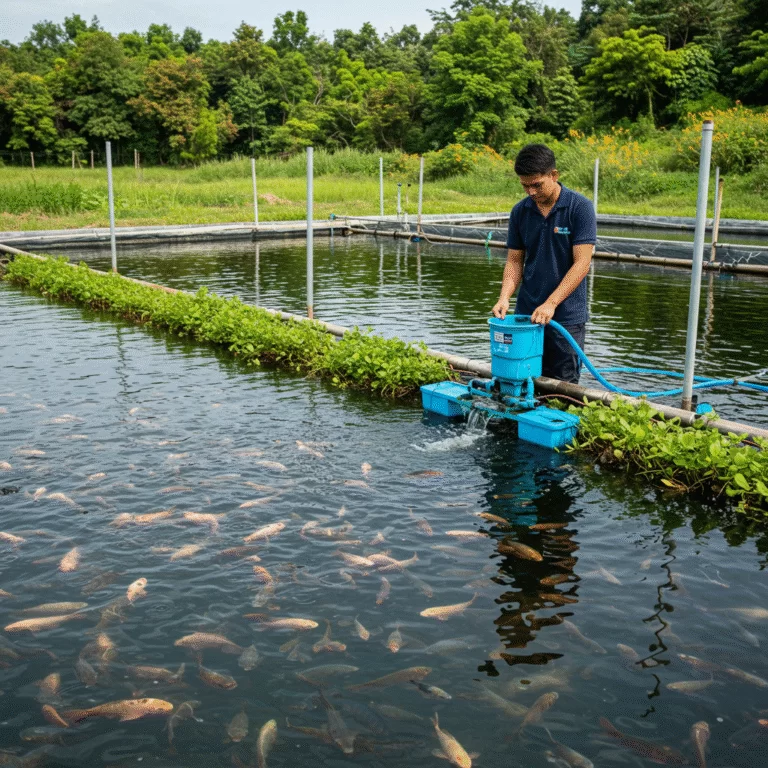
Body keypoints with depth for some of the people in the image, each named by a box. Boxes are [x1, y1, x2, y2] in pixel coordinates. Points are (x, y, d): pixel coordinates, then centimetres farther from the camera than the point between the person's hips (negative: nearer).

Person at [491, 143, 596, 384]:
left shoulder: (580, 208, -10)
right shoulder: (520, 212, 4)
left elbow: (581, 263, -15)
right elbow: (514, 261, 8)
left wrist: (551, 303, -22)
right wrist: (504, 297, -9)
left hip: (566, 317, -4)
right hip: (526, 314, 4)